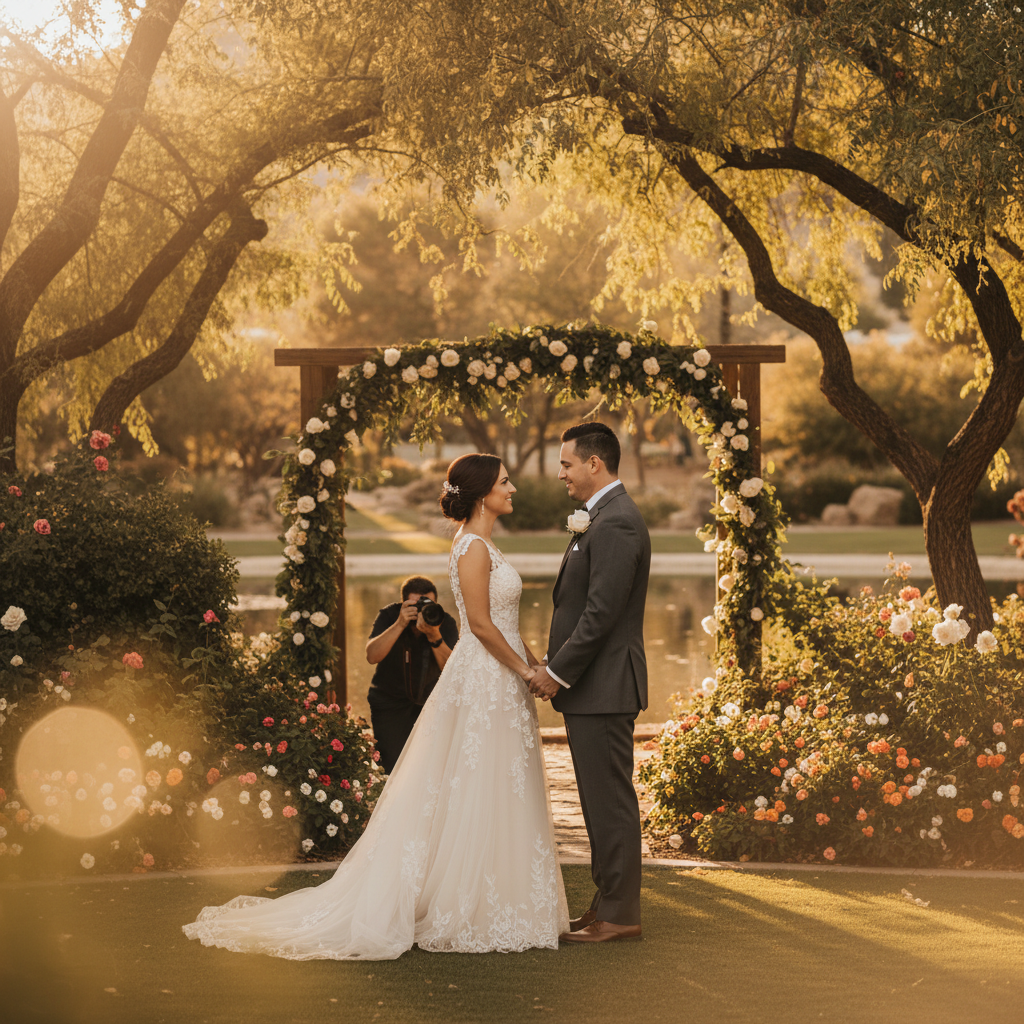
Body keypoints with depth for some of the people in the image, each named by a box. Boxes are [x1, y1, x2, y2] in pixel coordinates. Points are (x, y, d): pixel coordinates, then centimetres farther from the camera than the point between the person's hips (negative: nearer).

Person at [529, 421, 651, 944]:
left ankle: (619, 914, 1)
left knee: (610, 799, -5)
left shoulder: (615, 523, -17)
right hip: (593, 685, 11)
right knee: (602, 799, 14)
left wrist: (558, 672, -15)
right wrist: (553, 664, 11)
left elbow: (601, 612, -22)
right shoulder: (603, 518, 17)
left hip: (603, 685, -11)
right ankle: (609, 903, 21)